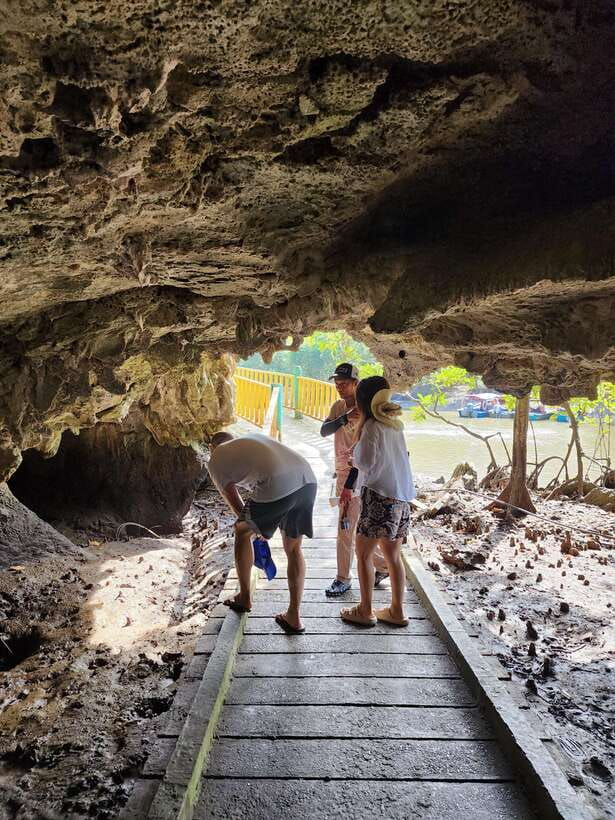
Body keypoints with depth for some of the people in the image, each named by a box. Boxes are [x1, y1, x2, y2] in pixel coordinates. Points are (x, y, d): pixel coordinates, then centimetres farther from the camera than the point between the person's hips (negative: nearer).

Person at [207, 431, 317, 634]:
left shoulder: (216, 460, 20)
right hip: (308, 480, 6)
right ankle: (293, 617, 25)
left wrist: (252, 527, 41)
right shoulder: (253, 437, 36)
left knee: (242, 533, 24)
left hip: (278, 488, -5)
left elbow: (234, 502, 23)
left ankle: (245, 598, 37)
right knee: (293, 549, 23)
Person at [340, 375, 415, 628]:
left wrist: (359, 428, -5)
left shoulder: (373, 426, -11)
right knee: (393, 555, 14)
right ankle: (397, 611, 21)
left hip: (379, 496, -8)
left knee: (363, 554, 5)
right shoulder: (394, 424, 12)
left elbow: (364, 463, -15)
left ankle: (365, 611, 12)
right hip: (400, 496, 8)